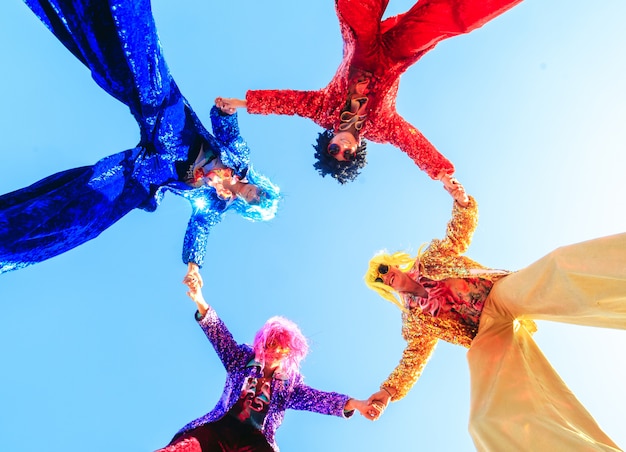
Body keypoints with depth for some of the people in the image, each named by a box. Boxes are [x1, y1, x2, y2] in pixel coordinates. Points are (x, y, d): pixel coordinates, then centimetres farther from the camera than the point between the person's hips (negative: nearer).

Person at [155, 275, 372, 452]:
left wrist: (355, 404, -24)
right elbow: (220, 335, 1)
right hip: (218, 429, 0)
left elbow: (316, 398, -6)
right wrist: (200, 302, -15)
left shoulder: (289, 385, 9)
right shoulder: (242, 360, 11)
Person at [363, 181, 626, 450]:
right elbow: (414, 357, 10)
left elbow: (462, 229, 17)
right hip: (487, 331, 0)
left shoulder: (430, 259, 17)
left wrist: (462, 202, -3)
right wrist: (388, 392, -2)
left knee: (559, 267, -31)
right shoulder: (415, 318, 16)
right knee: (490, 419, -27)